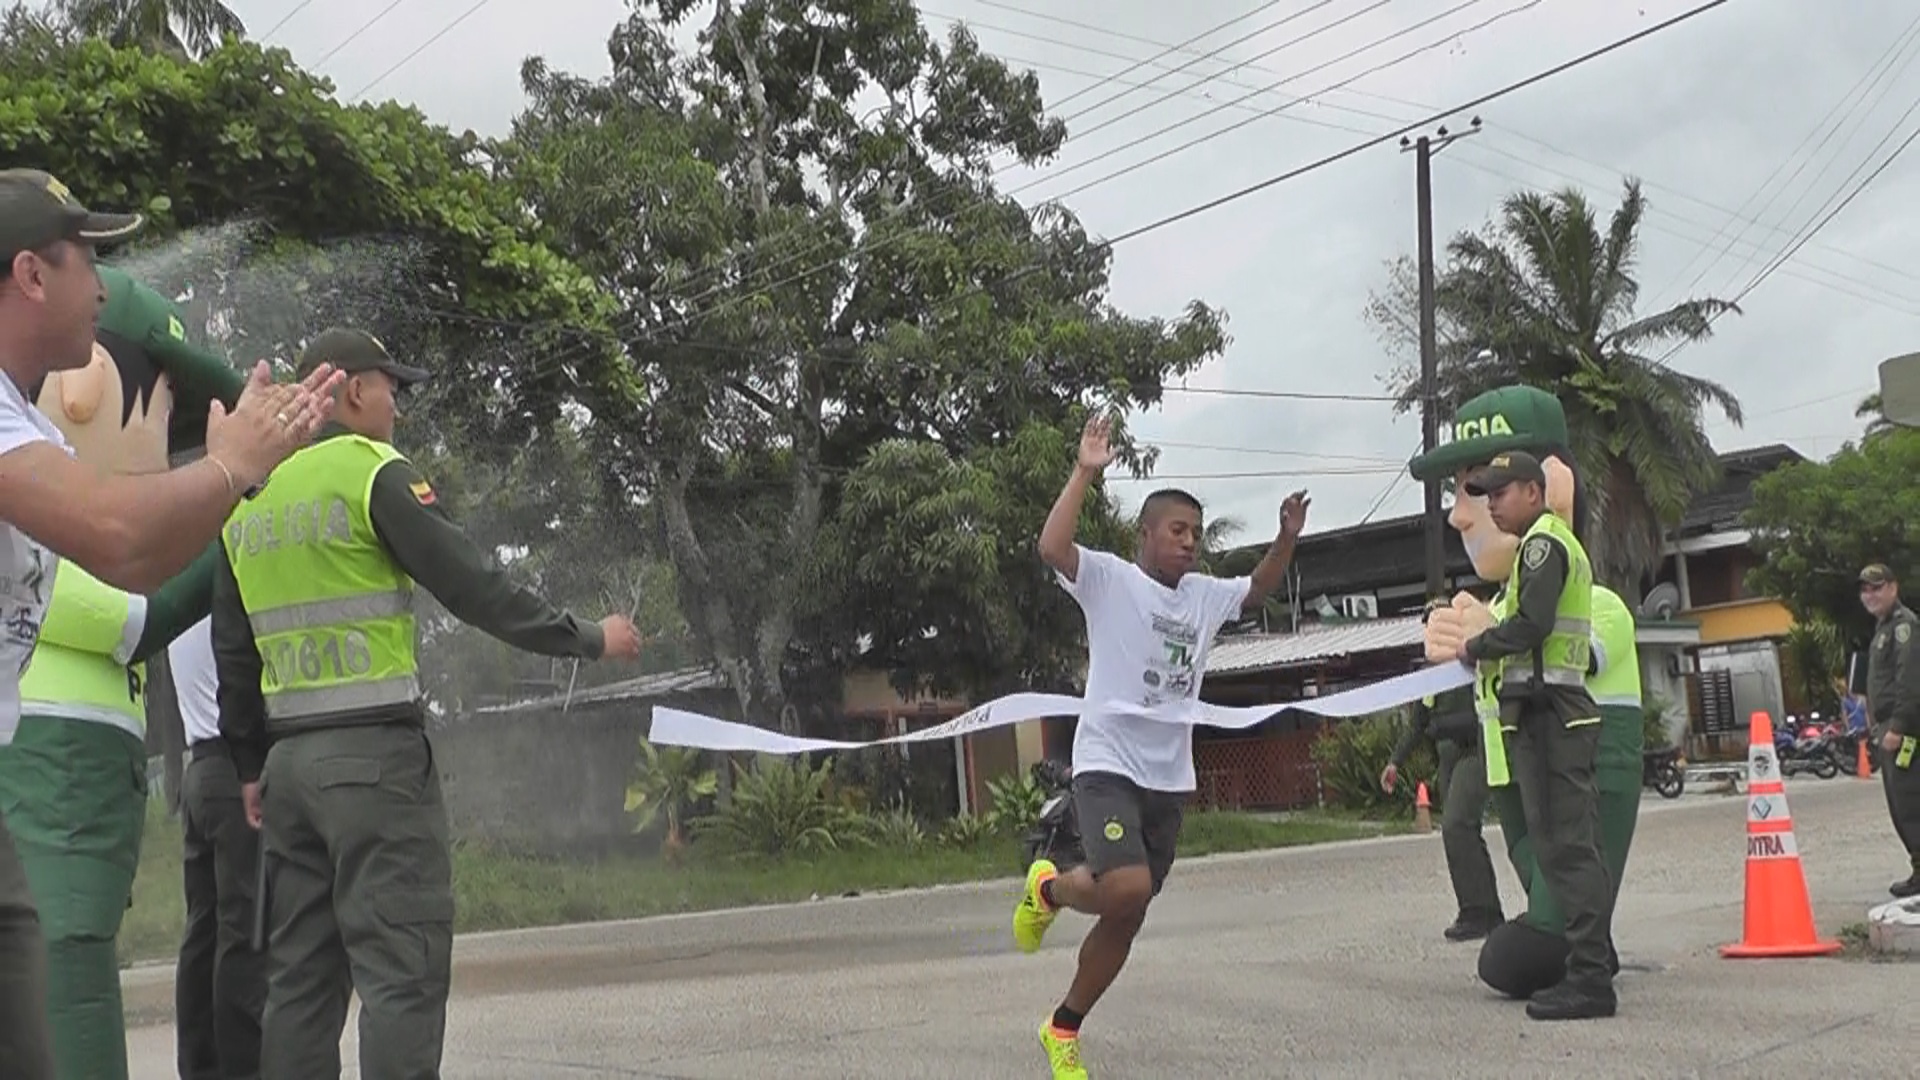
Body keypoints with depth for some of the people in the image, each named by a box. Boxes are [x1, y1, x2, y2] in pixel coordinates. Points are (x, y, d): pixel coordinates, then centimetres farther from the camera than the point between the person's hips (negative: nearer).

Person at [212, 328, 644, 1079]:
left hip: (291, 755, 7)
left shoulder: (246, 500, 14)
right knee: (403, 962, -6)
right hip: (373, 750, -7)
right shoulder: (373, 473, -7)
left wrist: (250, 764, 22)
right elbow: (474, 587, -11)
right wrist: (587, 639, -2)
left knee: (302, 971, 11)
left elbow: (232, 651, 16)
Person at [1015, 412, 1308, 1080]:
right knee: (1127, 889, -27)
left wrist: (1286, 539, 12)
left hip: (1169, 778, 7)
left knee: (1127, 918, 9)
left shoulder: (1204, 594, 12)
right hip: (1108, 765, -6)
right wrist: (1086, 471, -23)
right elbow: (1051, 548, -25)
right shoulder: (1109, 579, -7)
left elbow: (1259, 591, 29)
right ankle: (1050, 888, 8)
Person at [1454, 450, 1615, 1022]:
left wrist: (1475, 647, -6)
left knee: (1565, 846, -11)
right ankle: (1593, 965, 18)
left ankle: (1589, 979, -12)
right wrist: (1489, 650, 16)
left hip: (1547, 712, -11)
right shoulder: (1560, 542, 24)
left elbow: (1531, 622, -20)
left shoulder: (1543, 541, -8)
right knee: (1576, 847, 12)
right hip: (1562, 711, 11)